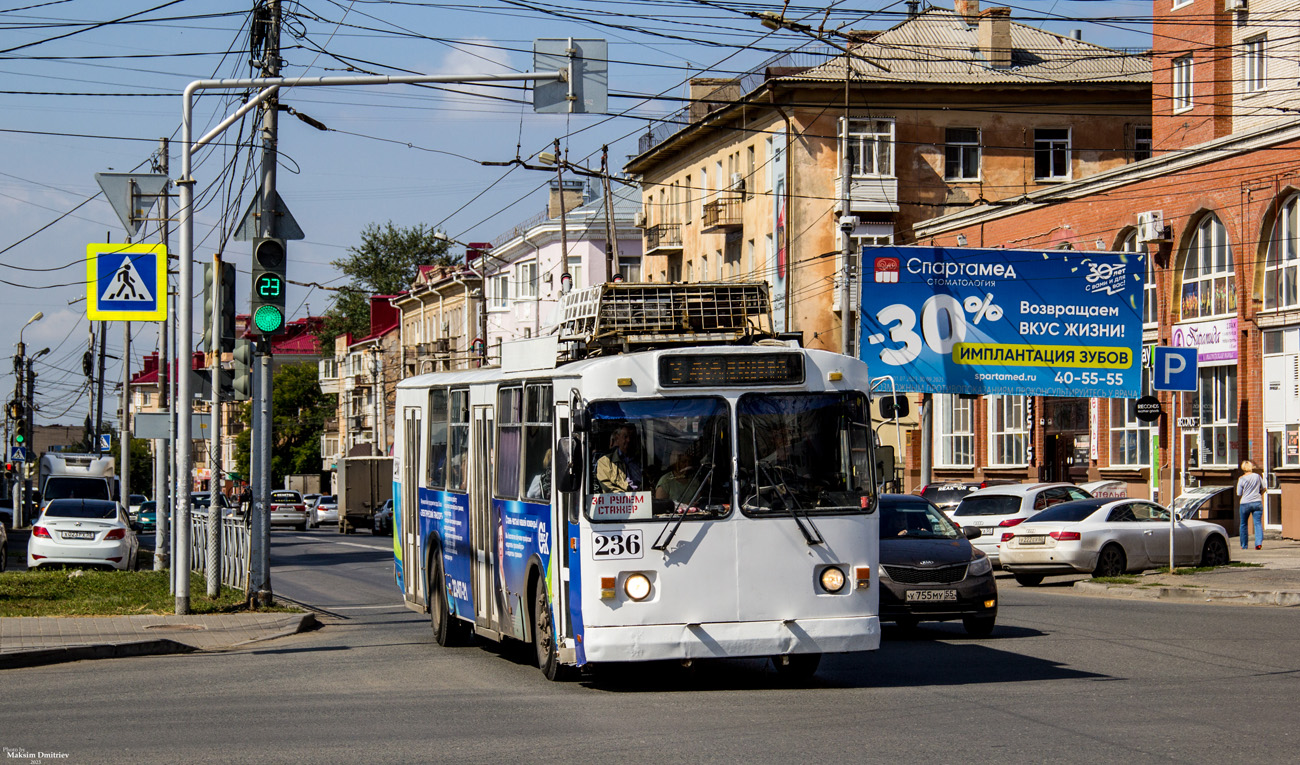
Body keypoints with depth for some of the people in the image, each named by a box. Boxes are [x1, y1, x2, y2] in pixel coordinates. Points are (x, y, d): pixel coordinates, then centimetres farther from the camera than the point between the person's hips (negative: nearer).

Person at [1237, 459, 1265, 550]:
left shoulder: (1241, 479, -6)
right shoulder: (1257, 476, 2)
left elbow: (1239, 494, -2)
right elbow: (1263, 488, 10)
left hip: (1245, 504, -2)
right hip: (1257, 503, 2)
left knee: (1243, 524, 13)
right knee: (1258, 523, 0)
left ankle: (1244, 545, 18)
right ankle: (1259, 542, -19)